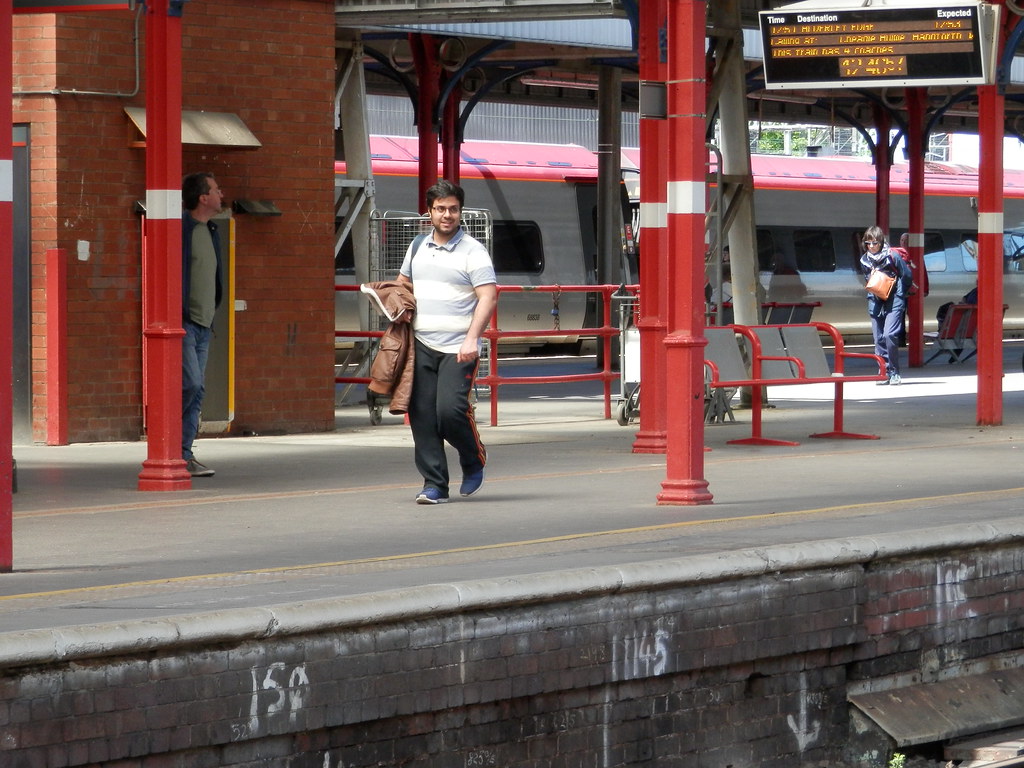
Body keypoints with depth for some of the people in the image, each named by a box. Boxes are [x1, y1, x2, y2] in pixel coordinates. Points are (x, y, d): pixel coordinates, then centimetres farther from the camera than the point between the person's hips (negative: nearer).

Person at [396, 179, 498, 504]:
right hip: (421, 346, 5)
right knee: (422, 415, -1)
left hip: (458, 349, -5)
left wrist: (472, 338, -22)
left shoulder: (473, 251, -3)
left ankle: (474, 462, 11)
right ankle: (434, 484, 5)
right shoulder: (418, 247, 15)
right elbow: (402, 283, 30)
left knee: (451, 409, -17)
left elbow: (488, 297, -10)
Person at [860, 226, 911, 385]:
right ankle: (884, 372, 12)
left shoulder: (892, 256, -12)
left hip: (894, 300, -5)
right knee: (878, 338, 3)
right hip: (875, 300, 5)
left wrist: (899, 294, 5)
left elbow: (907, 276, -2)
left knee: (889, 334, -17)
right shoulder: (865, 259, 3)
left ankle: (895, 373, -6)